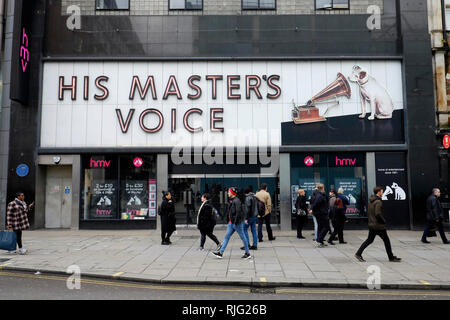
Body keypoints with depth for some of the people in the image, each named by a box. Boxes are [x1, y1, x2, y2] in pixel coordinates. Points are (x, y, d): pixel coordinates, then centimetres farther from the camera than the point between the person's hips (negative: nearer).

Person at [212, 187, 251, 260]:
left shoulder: (236, 201, -16)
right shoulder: (231, 200, 13)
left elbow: (238, 212, -22)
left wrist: (236, 221, -23)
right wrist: (229, 221, 19)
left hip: (237, 223, -9)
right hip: (231, 222, 9)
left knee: (242, 237, 2)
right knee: (227, 236, 7)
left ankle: (248, 253, 13)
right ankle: (221, 253, 8)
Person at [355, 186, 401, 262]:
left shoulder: (370, 201, 10)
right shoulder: (378, 202, -18)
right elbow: (378, 214, -25)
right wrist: (384, 221, -12)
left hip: (371, 225, 8)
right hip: (379, 226, -8)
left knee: (369, 240, 14)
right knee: (386, 241, 6)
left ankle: (358, 254, 10)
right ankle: (391, 257, 17)